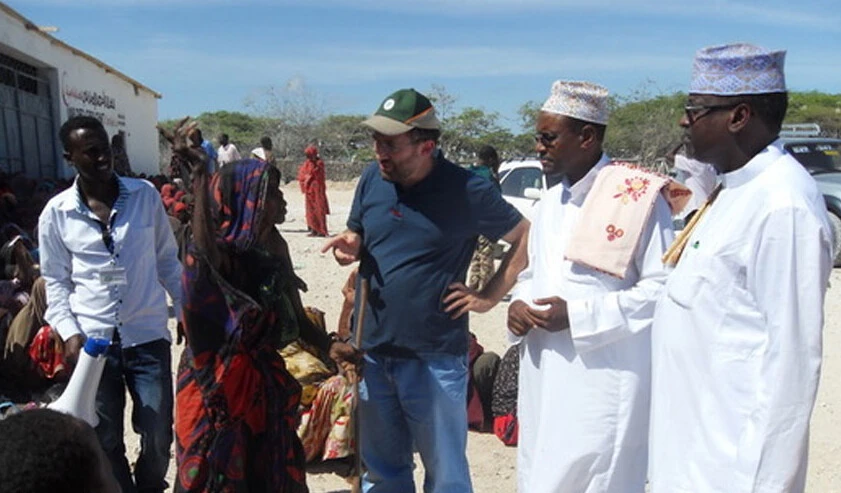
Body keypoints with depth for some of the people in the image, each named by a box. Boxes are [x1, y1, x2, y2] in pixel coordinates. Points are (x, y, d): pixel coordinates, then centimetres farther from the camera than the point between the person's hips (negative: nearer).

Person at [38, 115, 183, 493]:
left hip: (148, 336, 0)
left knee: (158, 437, 9)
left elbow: (168, 261, 6)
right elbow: (56, 281, 5)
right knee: (105, 441, 13)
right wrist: (70, 333, -8)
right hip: (93, 342, 0)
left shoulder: (146, 194, -1)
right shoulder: (56, 213, -2)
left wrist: (186, 312, 4)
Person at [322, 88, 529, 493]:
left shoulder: (466, 191, -12)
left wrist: (489, 297, -8)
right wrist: (349, 246, -9)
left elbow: (527, 237, -4)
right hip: (372, 353, 5)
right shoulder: (372, 179, 1)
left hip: (435, 359, -4)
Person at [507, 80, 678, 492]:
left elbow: (662, 288, -15)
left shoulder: (638, 197, -11)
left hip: (603, 383, -7)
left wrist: (578, 315, -20)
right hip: (543, 382, 7)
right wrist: (519, 304, -1)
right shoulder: (547, 206, 13)